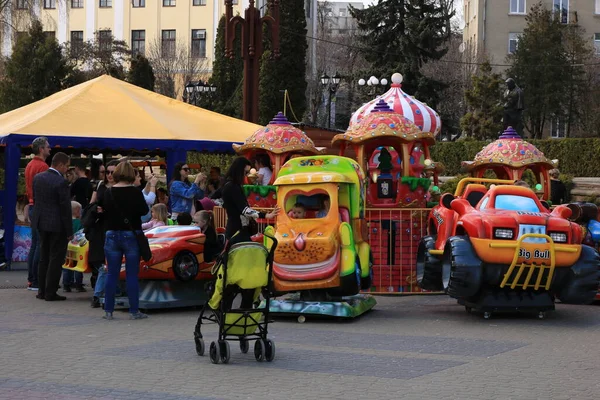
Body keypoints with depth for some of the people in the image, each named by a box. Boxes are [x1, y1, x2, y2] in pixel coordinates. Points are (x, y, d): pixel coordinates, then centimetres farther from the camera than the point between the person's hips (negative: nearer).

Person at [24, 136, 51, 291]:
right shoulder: (42, 166, -15)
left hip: (32, 207, 10)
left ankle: (31, 280, 15)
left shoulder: (29, 165, 14)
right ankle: (36, 281, -6)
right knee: (41, 245, -7)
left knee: (34, 245, 13)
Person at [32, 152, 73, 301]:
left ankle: (42, 291, 20)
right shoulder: (61, 182, -19)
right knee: (56, 259, 1)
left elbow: (35, 199, 11)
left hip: (41, 222, 7)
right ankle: (50, 293, 2)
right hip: (57, 225, -7)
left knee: (43, 258, 16)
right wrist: (69, 231, -11)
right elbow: (65, 208, -16)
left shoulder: (38, 177, 3)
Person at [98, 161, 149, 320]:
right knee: (132, 275, 2)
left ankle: (108, 311, 7)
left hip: (112, 235, 3)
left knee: (112, 274, 7)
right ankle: (134, 311, 3)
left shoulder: (108, 192, 0)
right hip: (131, 235, -3)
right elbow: (144, 210, -12)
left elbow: (104, 211, 5)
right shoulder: (135, 192, -10)